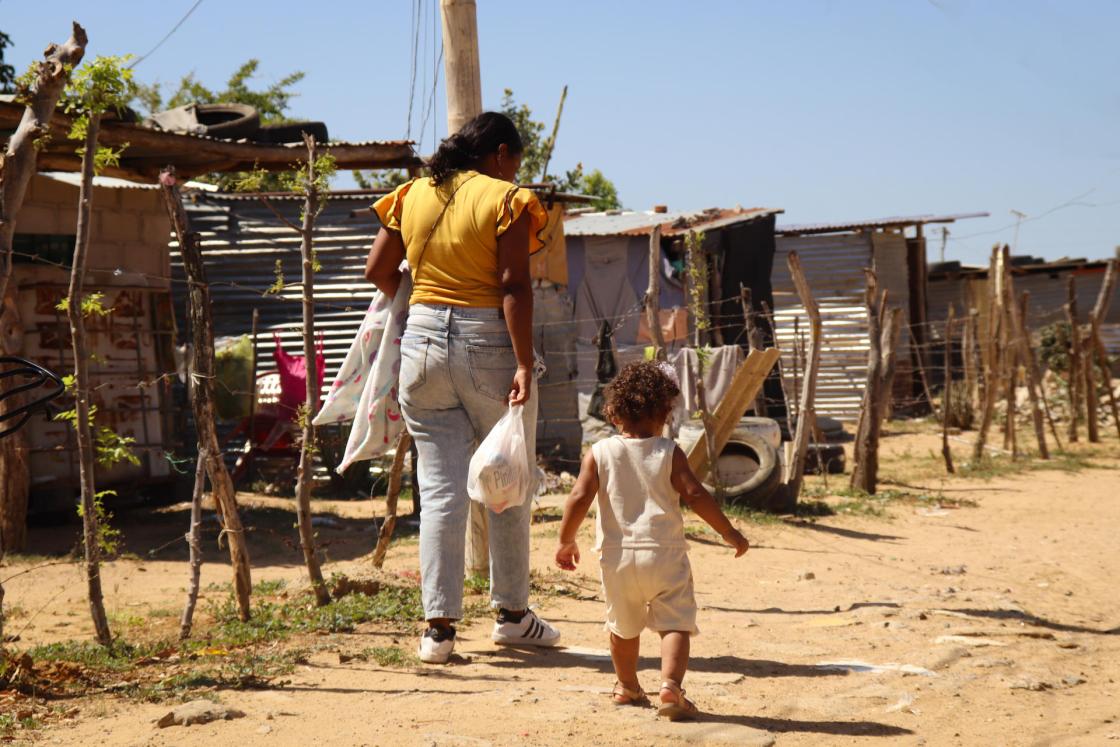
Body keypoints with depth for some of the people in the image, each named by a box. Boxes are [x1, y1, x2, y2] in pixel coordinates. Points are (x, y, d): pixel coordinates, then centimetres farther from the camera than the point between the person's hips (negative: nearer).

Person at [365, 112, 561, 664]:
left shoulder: (412, 196, 9)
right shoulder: (507, 200, -5)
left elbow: (377, 271, 11)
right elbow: (514, 286, -13)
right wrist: (524, 364, -16)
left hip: (423, 342, 4)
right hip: (488, 345, -4)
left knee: (439, 487, 6)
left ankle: (439, 625, 2)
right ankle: (512, 614, 21)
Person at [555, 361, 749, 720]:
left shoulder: (599, 453, 0)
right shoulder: (669, 453, -3)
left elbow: (579, 498, -5)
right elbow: (695, 495, -6)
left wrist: (566, 541, 8)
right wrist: (729, 532, 3)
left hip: (618, 556, 2)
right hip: (664, 555, -2)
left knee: (624, 626, 20)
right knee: (675, 623, -2)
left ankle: (627, 686, 33)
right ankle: (670, 682, -23)